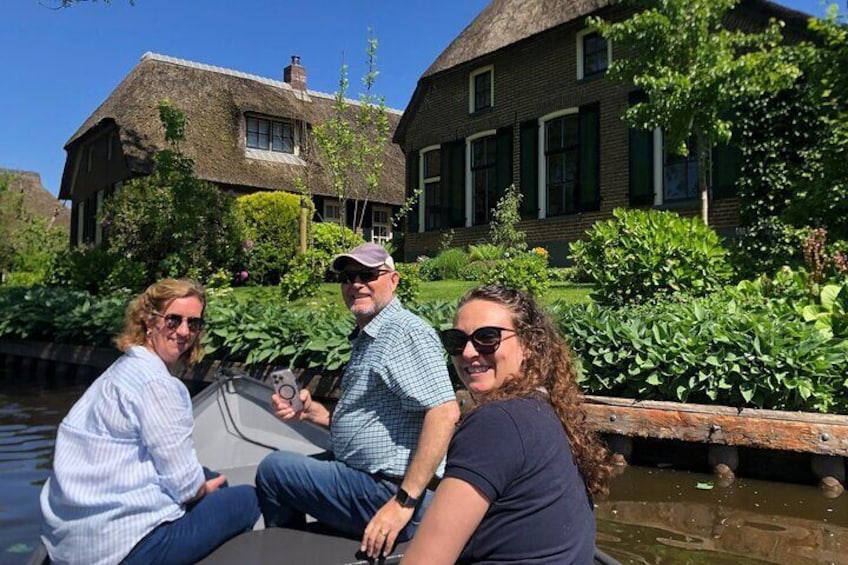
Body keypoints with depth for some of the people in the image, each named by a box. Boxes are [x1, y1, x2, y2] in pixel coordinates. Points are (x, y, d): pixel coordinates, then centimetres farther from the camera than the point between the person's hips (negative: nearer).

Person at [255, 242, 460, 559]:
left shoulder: (405, 331, -17)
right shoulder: (365, 340, 16)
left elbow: (444, 413, -27)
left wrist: (404, 502, -28)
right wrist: (310, 411, 3)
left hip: (387, 493, -10)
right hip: (363, 475, 10)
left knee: (273, 469, -5)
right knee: (278, 465, 23)